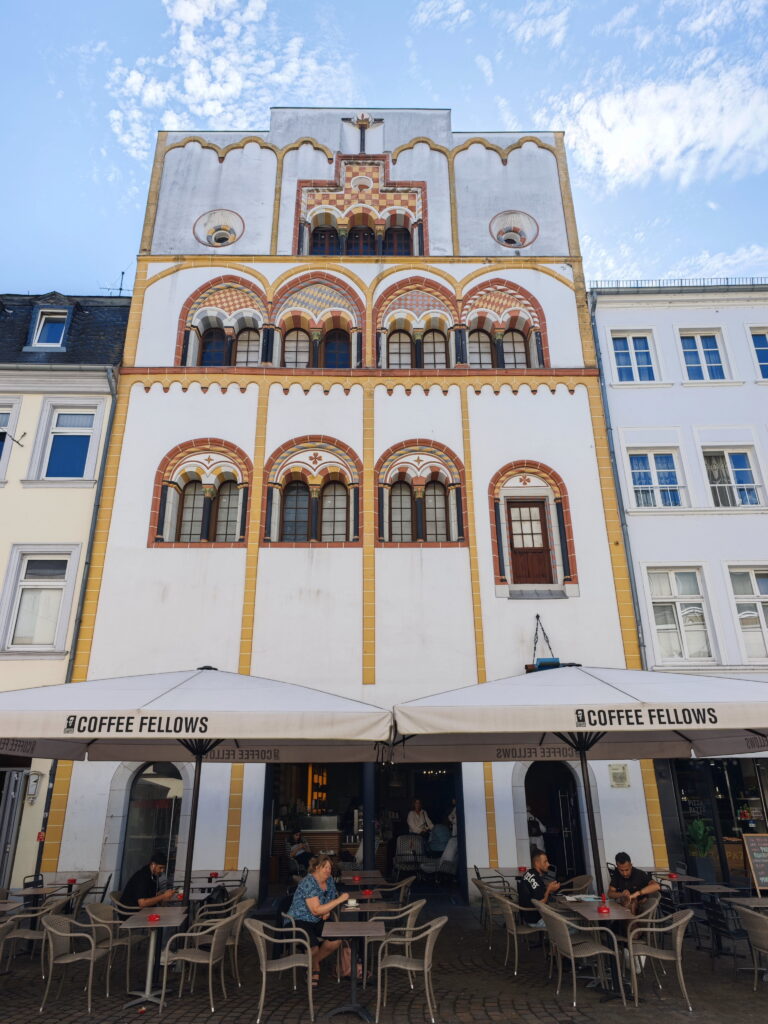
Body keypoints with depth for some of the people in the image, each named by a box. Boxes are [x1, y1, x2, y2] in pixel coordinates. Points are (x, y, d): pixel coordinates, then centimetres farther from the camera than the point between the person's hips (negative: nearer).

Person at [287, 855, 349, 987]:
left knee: (336, 940, -15)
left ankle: (314, 962, 11)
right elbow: (316, 910, -28)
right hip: (299, 921, -7)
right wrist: (340, 900, -27)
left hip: (318, 922, 7)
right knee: (313, 947, -29)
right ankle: (315, 968, 6)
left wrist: (327, 910, -4)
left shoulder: (329, 880, 3)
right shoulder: (308, 883, -23)